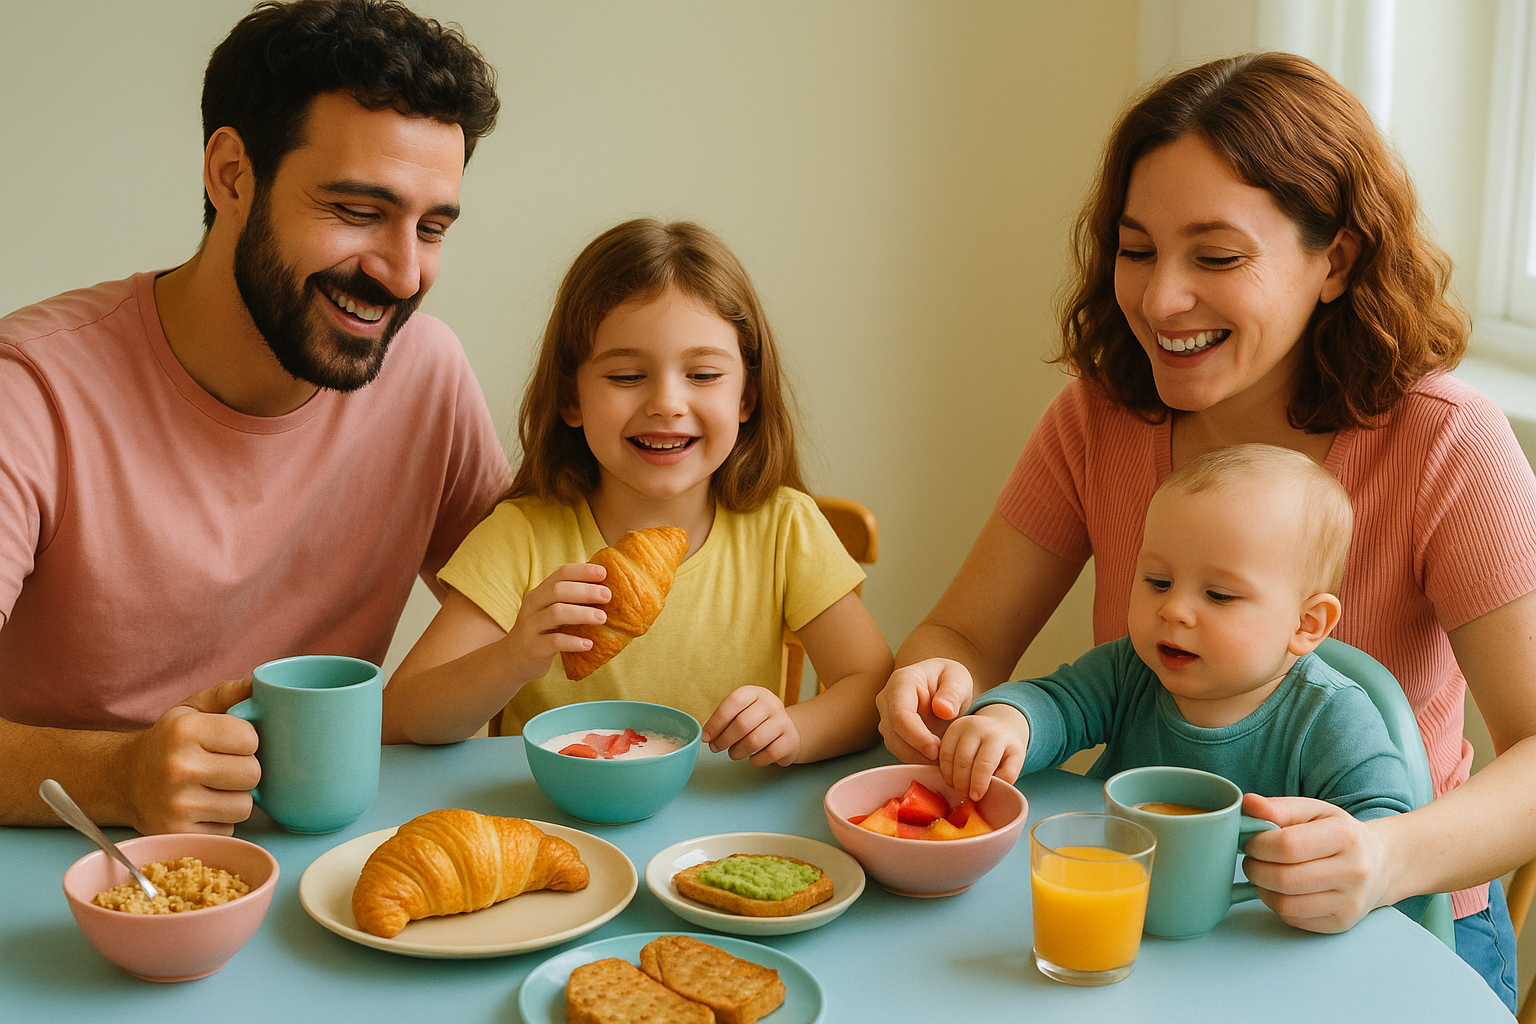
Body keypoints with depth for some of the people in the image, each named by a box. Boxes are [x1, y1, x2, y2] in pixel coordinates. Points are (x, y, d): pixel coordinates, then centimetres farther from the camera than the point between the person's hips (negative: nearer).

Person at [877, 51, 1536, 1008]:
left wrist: (1395, 857, -40)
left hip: (1396, 928, -2)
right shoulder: (1100, 417, -4)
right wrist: (936, 681, -25)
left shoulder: (1444, 445, -16)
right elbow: (965, 634, -1)